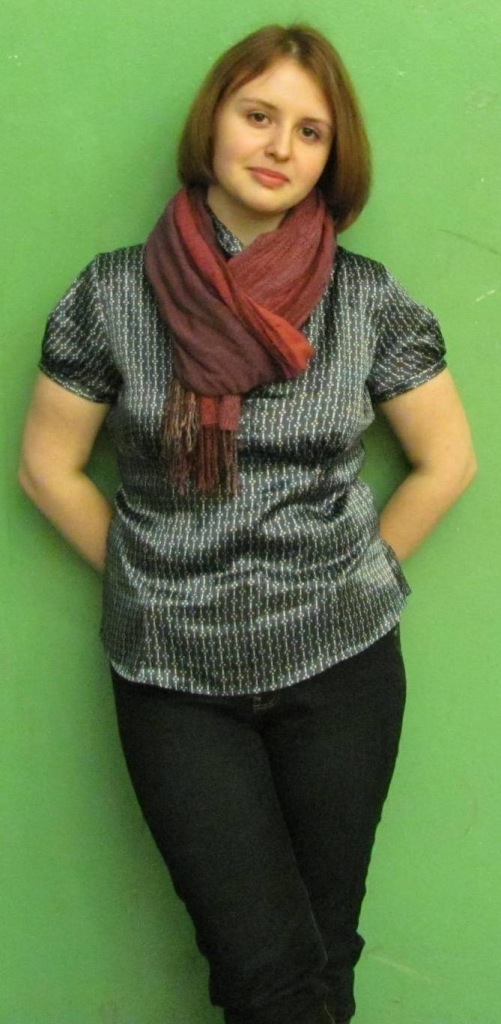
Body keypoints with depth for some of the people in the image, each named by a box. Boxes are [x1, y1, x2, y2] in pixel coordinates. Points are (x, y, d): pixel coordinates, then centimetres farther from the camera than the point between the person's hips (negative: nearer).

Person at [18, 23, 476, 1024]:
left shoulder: (368, 300, -3)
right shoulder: (113, 294, -5)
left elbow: (447, 461, 4)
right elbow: (49, 467, 1)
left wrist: (349, 577, 3)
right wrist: (152, 583, 0)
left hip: (342, 667, 1)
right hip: (174, 678, -1)